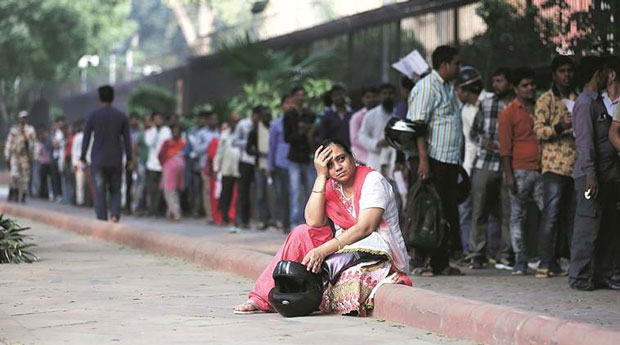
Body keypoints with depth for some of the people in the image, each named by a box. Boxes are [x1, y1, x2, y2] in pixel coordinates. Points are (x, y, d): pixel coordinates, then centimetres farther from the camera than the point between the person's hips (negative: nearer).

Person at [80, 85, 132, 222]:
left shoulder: (93, 116, -1)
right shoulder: (122, 116, 3)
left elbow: (86, 137, -1)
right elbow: (127, 139, 4)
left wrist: (83, 156, 6)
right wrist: (129, 158, 10)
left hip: (98, 159, -1)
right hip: (116, 160, 1)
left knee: (100, 191, 2)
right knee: (115, 190, 10)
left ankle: (102, 218, -2)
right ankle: (115, 214, -10)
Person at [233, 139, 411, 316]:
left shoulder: (372, 180, -12)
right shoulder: (331, 186, 6)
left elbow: (365, 228, -23)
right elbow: (313, 222, -9)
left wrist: (322, 250, -30)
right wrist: (321, 177, -12)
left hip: (381, 253, -6)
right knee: (302, 233, -10)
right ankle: (263, 298, -14)